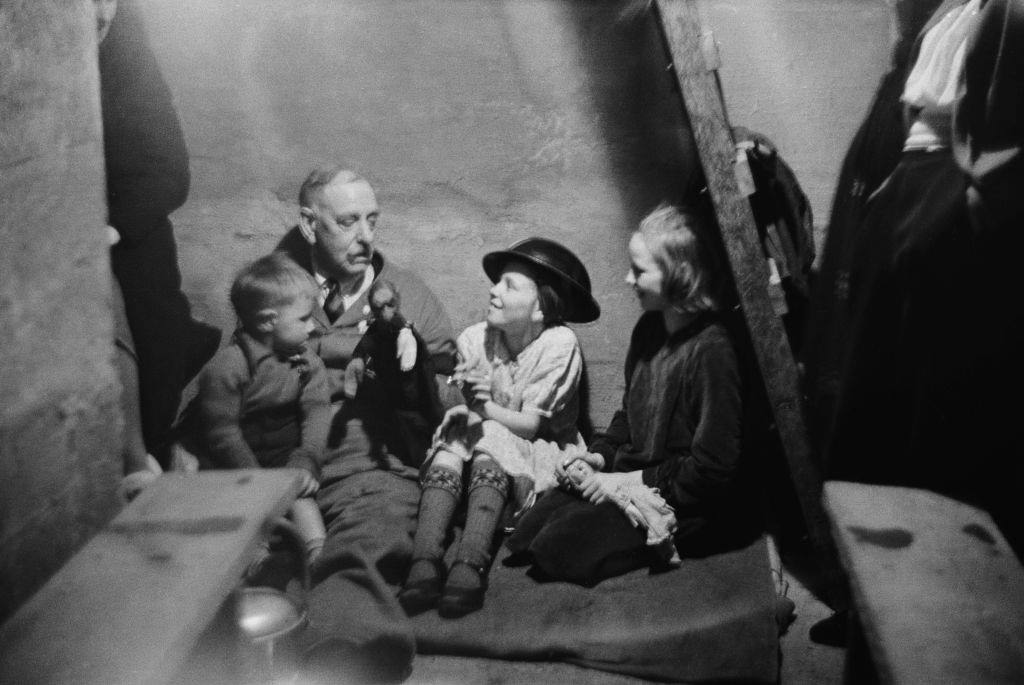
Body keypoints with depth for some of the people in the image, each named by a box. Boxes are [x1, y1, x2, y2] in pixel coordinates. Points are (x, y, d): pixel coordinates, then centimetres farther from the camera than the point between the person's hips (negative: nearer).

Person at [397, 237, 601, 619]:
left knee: (491, 445, -33)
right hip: (486, 440, 4)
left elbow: (532, 424, -14)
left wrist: (487, 408, -31)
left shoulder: (559, 345, -16)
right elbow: (471, 407, -3)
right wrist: (466, 411, -28)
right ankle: (424, 565, -41)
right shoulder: (474, 339, -5)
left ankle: (469, 567, -45)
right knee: (448, 448, -27)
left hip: (537, 452, -4)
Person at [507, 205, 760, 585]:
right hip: (630, 479, 8)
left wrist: (633, 480, -16)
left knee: (562, 547, -17)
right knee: (524, 535, -8)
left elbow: (713, 468, -21)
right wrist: (598, 455, 3)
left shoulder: (713, 350, -23)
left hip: (691, 506, -7)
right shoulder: (649, 329, 6)